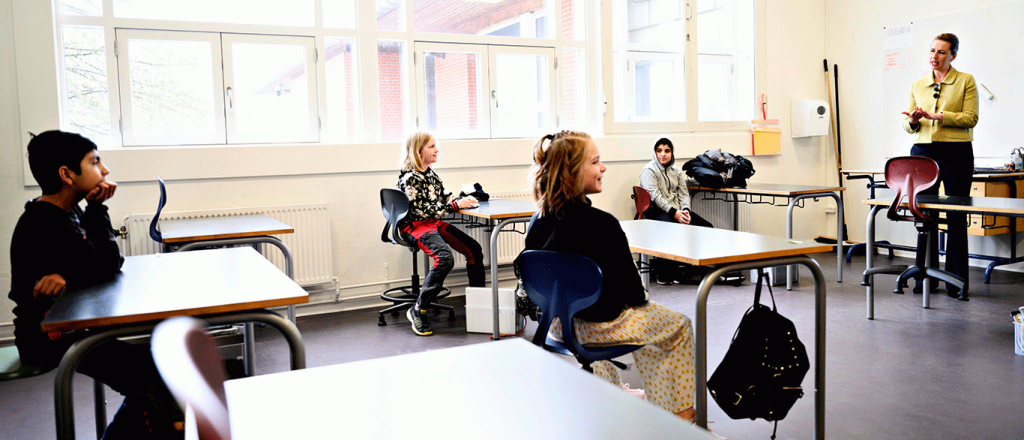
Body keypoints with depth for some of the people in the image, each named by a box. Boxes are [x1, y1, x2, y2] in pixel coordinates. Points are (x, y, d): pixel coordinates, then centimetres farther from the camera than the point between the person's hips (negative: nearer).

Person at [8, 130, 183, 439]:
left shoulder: (67, 213, 7)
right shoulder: (44, 224, -21)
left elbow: (109, 263, 0)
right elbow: (107, 266, -21)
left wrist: (68, 276, -19)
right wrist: (97, 209, -15)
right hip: (49, 339, -9)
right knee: (149, 370, -19)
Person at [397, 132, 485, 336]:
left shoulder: (429, 172, 13)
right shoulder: (410, 178, -15)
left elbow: (445, 196, 16)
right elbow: (424, 211, -20)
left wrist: (464, 199, -5)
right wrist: (457, 205, -22)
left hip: (435, 223, 9)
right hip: (417, 226, -9)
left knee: (473, 249, 0)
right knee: (444, 258, -32)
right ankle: (418, 310, -21)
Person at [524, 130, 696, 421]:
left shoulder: (540, 221, -8)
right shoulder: (602, 224, -28)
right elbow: (631, 288, -19)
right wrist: (641, 299, 3)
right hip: (600, 325, -7)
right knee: (679, 325, 19)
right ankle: (678, 411, 31)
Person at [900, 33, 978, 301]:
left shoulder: (965, 81, 3)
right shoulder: (918, 86, 13)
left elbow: (971, 118, -7)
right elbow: (908, 126, 12)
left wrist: (937, 116, -17)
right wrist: (913, 121, -10)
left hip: (956, 152, -3)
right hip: (923, 152, 3)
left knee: (956, 218, -2)